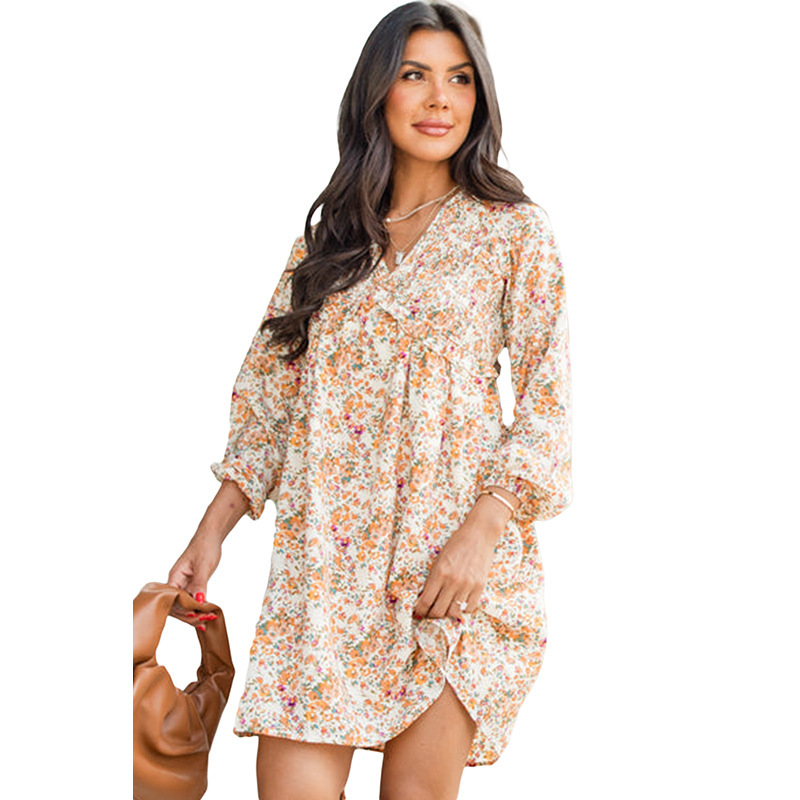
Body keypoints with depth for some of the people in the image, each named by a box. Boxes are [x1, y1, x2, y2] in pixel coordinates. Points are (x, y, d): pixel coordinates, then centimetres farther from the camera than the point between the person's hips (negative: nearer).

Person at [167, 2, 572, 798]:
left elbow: (546, 404, -2)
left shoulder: (514, 231, 3)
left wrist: (481, 533, -14)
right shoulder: (329, 237, 14)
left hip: (451, 552, -2)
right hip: (323, 554, 3)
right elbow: (272, 394, 15)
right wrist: (212, 531, 8)